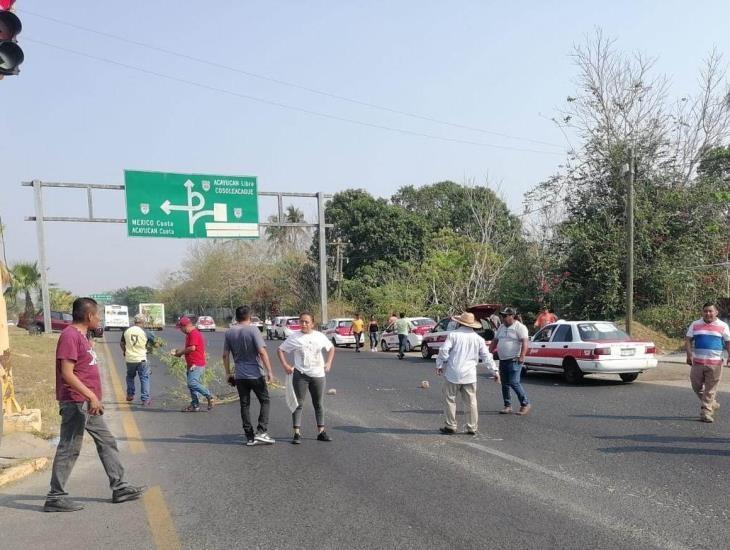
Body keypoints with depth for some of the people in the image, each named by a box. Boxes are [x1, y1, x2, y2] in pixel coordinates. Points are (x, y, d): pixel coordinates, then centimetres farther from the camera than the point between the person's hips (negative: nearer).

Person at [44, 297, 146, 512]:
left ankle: (119, 487, 18)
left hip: (88, 404, 10)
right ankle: (55, 497, 9)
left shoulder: (81, 336, 15)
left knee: (107, 442, 12)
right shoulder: (70, 336, -16)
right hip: (75, 403, -10)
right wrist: (91, 396, -25)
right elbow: (67, 373, -23)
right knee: (69, 449, -2)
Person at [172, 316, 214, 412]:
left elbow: (192, 348, -22)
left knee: (192, 383, -21)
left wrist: (180, 352, -9)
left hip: (196, 365, -11)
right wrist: (177, 352, 11)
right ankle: (195, 405, 14)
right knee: (191, 384, 10)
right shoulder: (189, 335, 21)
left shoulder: (194, 333, -13)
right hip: (192, 364, 11)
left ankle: (209, 396, -10)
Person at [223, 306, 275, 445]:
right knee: (264, 401, 9)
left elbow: (225, 355, 7)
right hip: (256, 374, -4)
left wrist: (228, 373, 16)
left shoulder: (229, 332, 4)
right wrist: (269, 371, -13)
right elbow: (262, 352, -17)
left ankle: (249, 437, 11)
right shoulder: (253, 330, -10)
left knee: (244, 405, 9)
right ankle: (261, 432, -3)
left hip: (239, 376, 4)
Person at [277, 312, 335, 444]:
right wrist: (285, 366, -8)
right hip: (301, 375, -3)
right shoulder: (294, 338, -3)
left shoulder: (320, 336, 5)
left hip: (318, 375, 3)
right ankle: (297, 433, 4)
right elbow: (280, 350, 1)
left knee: (318, 404, 11)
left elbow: (331, 348, 19)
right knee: (298, 404, -1)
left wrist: (328, 363, 6)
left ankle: (321, 432, 21)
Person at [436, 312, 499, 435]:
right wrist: (495, 371, 17)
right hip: (469, 375, 3)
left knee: (450, 400, 8)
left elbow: (444, 351, -11)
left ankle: (451, 426, 11)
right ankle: (472, 428, 12)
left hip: (453, 374, -3)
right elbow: (487, 357, 8)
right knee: (471, 402, 9)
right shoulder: (478, 339, 6)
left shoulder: (453, 335, -6)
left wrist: (439, 365, 2)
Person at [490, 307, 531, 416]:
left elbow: (524, 342, -17)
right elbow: (495, 341, 23)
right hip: (502, 360, 8)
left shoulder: (519, 327, -8)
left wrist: (522, 356, -26)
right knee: (505, 384, 9)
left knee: (514, 383, -13)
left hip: (514, 360, -8)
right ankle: (508, 406, 18)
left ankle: (525, 404, 0)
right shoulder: (501, 327, 16)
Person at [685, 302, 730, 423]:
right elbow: (688, 340, 7)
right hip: (697, 362, 2)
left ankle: (706, 412, 3)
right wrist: (689, 354, -9)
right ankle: (712, 404, 29)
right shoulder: (695, 325, 8)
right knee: (697, 386, 7)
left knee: (710, 390, -3)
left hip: (715, 363, -2)